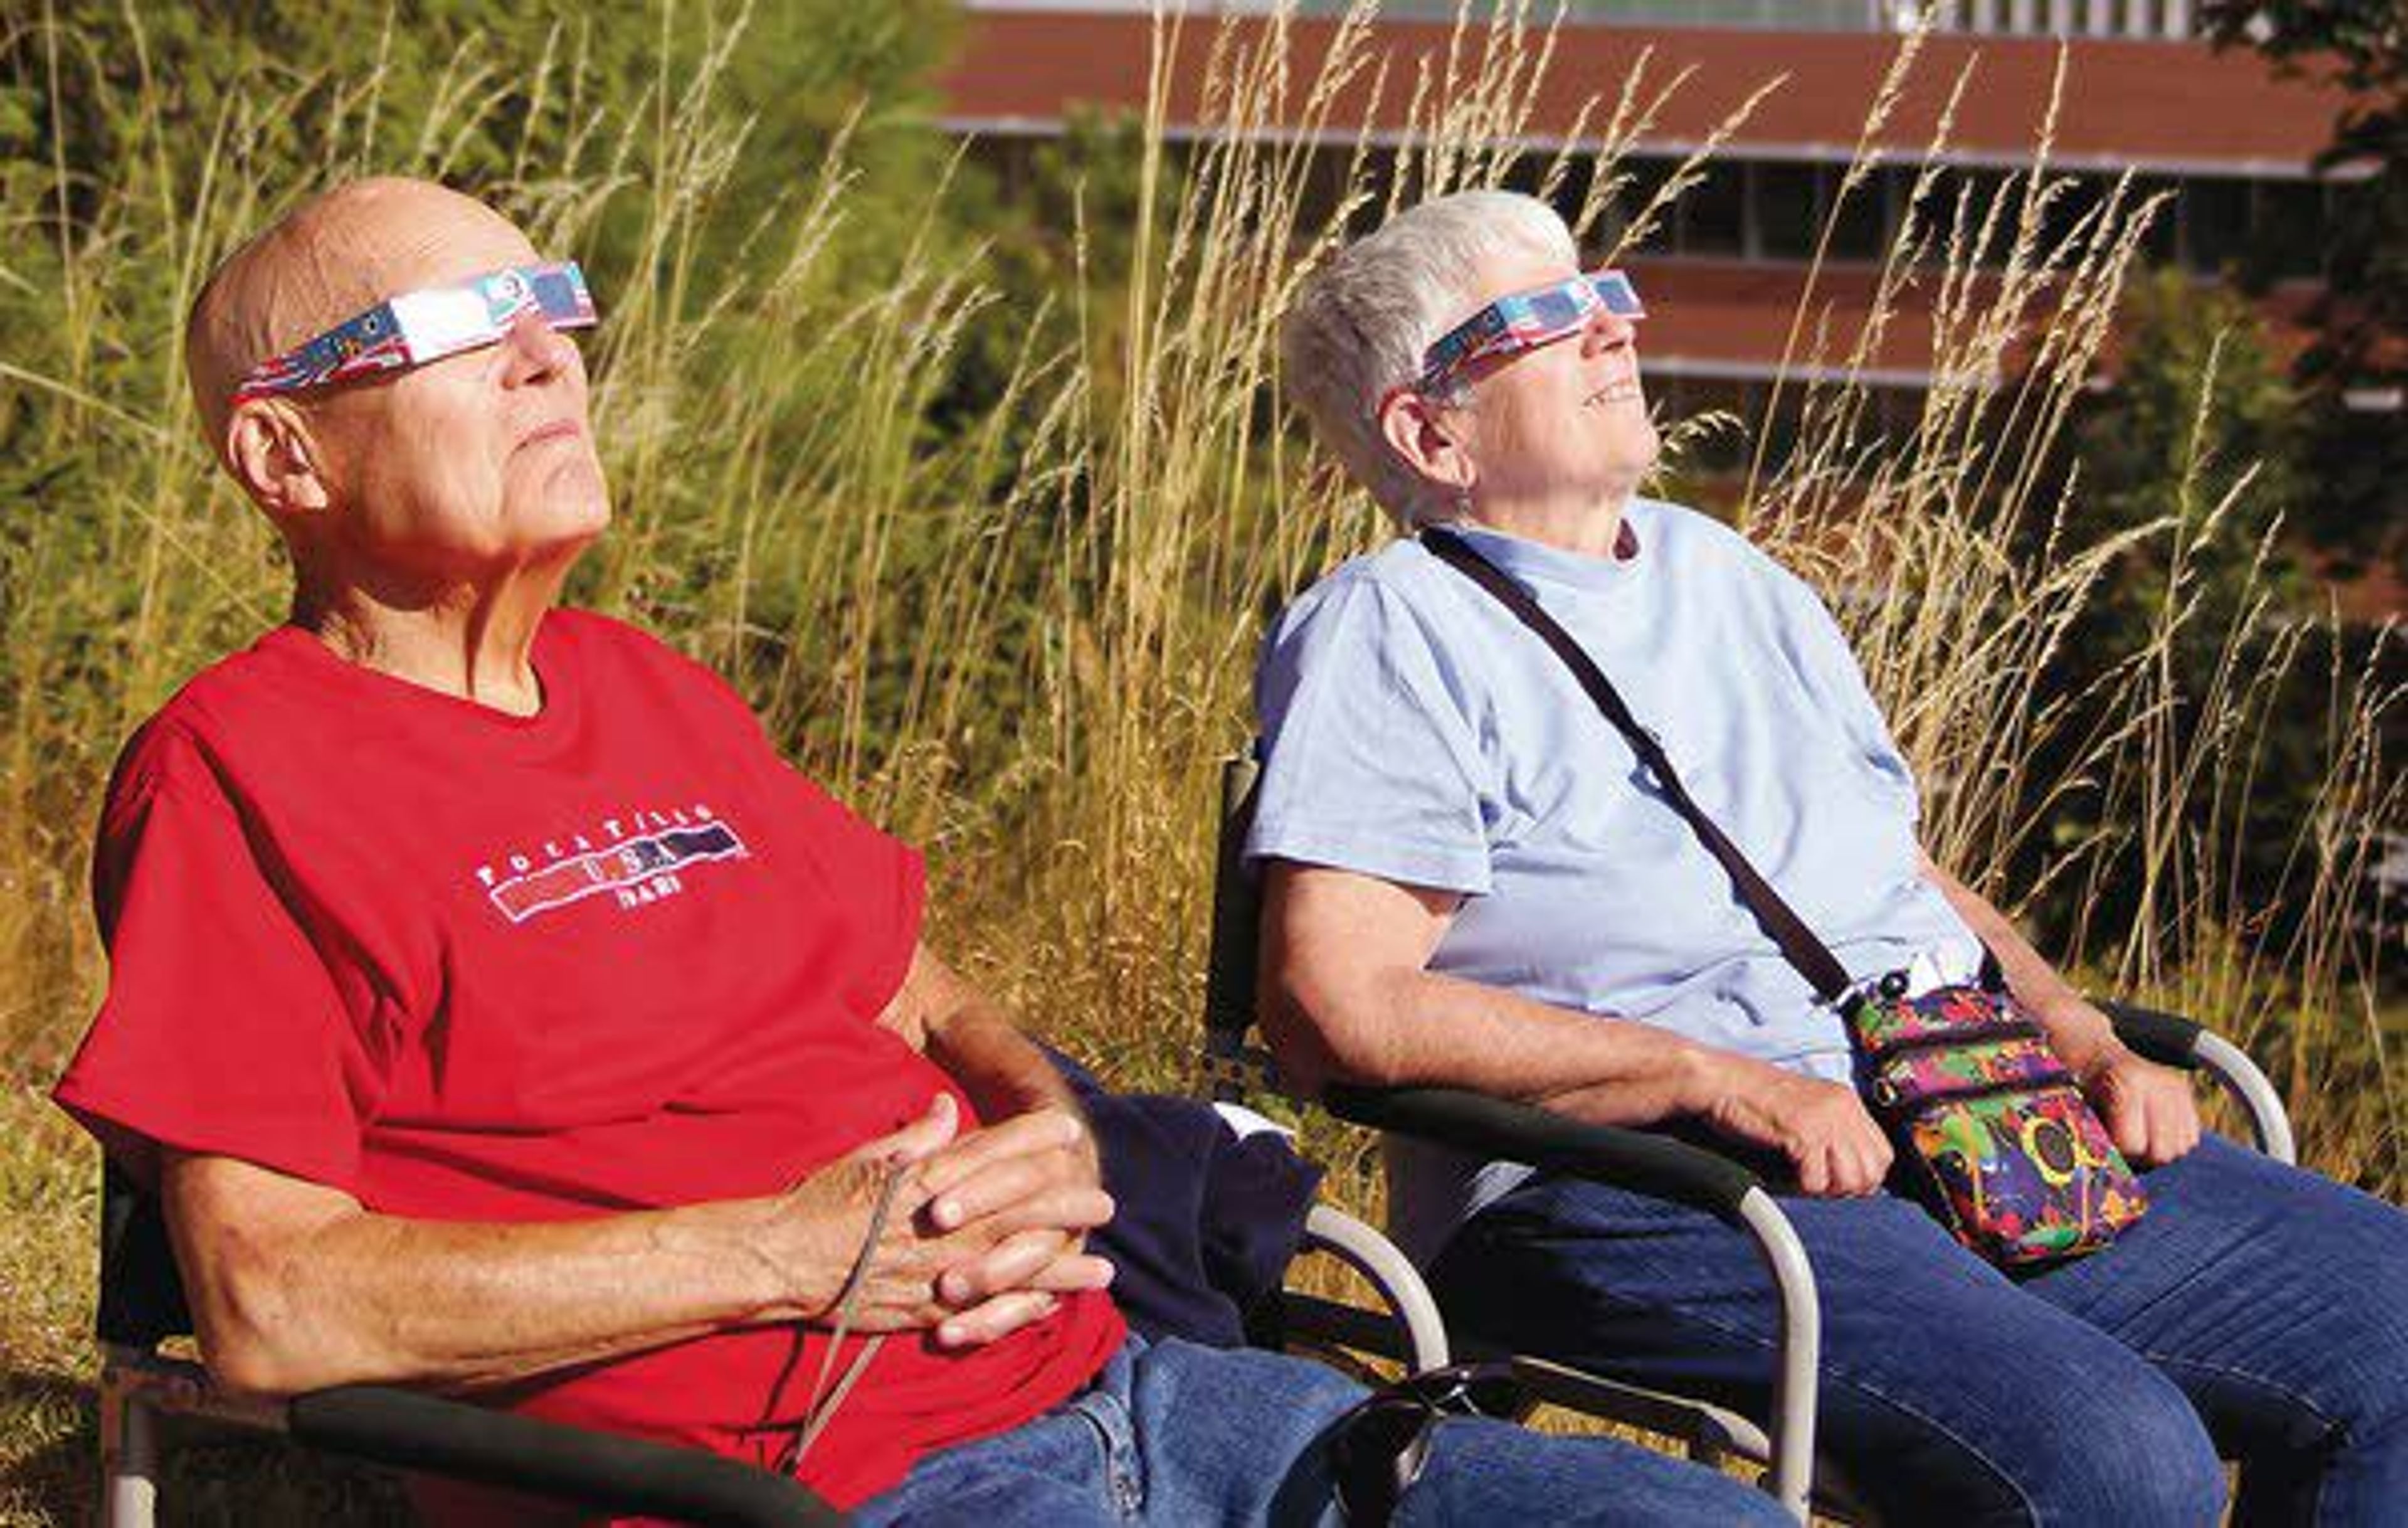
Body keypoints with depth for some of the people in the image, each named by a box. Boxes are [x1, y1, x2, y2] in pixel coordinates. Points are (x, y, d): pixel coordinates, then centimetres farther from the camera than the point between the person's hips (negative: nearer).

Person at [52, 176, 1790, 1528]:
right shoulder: (233, 774, -3)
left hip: (1101, 1377, 8)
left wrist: (1045, 1141, 2)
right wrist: (788, 1250, -14)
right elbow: (271, 1307, -13)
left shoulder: (655, 696, 21)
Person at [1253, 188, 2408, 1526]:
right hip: (1635, 1181, -8)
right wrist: (1726, 1081, -17)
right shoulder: (1389, 635, -1)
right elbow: (1337, 1009, -14)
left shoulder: (1725, 576, 23)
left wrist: (2086, 1042, 9)